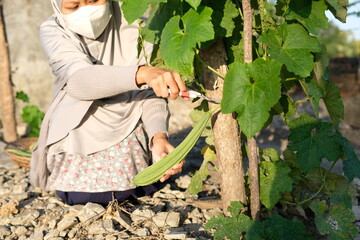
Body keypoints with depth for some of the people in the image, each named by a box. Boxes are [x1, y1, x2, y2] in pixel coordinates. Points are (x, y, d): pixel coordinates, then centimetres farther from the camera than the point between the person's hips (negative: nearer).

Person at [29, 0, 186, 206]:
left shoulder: (135, 25, -13)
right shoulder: (52, 32, -13)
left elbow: (152, 92, -15)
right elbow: (78, 80, -33)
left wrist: (159, 136, -36)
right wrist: (141, 73, -51)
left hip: (129, 132, 0)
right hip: (80, 136, 0)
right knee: (80, 197, -11)